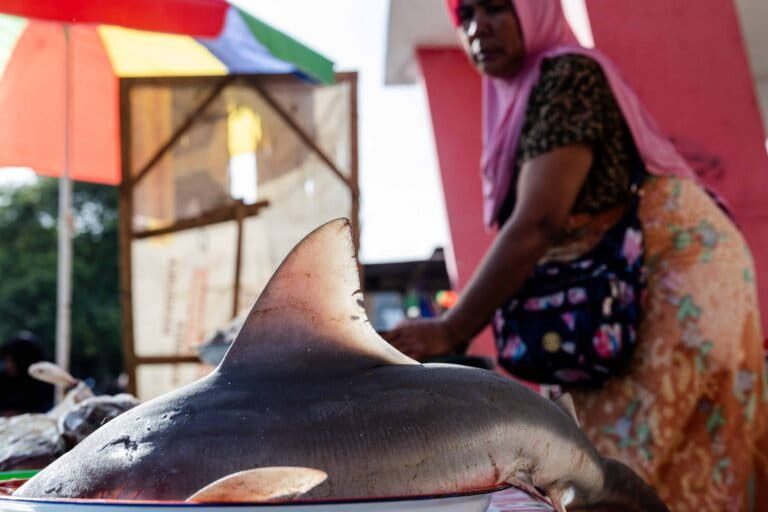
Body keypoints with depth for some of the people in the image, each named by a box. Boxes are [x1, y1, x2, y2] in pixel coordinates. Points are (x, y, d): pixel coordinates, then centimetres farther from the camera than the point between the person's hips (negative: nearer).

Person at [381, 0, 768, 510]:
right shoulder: (521, 99, 13)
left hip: (674, 271, -9)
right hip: (628, 290, 9)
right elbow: (527, 227, 12)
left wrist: (450, 332, -23)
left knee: (625, 467, -12)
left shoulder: (568, 76, -14)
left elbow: (538, 223, -24)